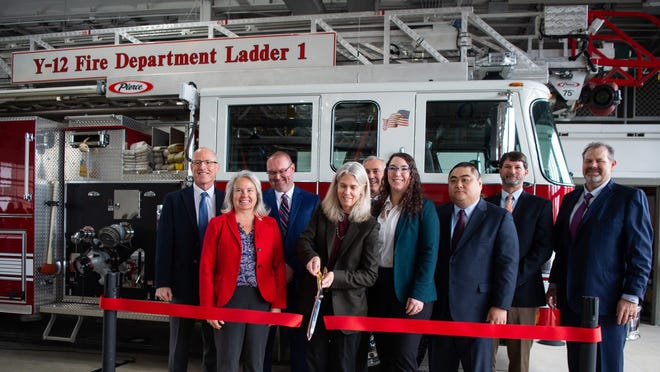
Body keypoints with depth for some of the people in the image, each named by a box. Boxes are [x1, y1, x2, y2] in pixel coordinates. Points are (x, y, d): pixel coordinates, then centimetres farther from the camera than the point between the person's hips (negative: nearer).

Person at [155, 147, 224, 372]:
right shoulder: (174, 200, 1)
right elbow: (164, 243, -3)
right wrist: (162, 283, -10)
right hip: (182, 283, -1)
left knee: (214, 348, 12)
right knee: (179, 348, 10)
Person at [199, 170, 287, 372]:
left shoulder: (270, 224, 7)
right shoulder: (217, 224, 1)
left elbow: (279, 266, 5)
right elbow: (206, 268, -1)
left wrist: (278, 304, -1)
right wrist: (208, 308, -6)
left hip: (261, 300, 2)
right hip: (228, 299, -2)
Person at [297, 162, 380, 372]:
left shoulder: (369, 225, -8)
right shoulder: (321, 213, 3)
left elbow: (370, 275, -10)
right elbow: (304, 240, -8)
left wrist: (336, 277, -23)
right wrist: (311, 256, -31)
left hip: (347, 307, -3)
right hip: (315, 300, 3)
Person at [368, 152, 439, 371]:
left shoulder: (424, 207, -4)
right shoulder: (377, 207, 11)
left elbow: (430, 253, -10)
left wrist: (418, 294, -17)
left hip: (408, 291, -5)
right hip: (378, 287, 5)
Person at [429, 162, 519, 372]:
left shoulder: (499, 218, -1)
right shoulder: (438, 215, 8)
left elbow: (508, 264, -6)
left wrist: (500, 306, -11)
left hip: (477, 311, -3)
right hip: (440, 309, 3)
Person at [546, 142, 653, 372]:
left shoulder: (630, 198, -4)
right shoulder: (570, 199, 14)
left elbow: (640, 252, -8)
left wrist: (632, 296, -13)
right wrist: (554, 284, 15)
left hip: (607, 302, -5)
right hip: (571, 301, 6)